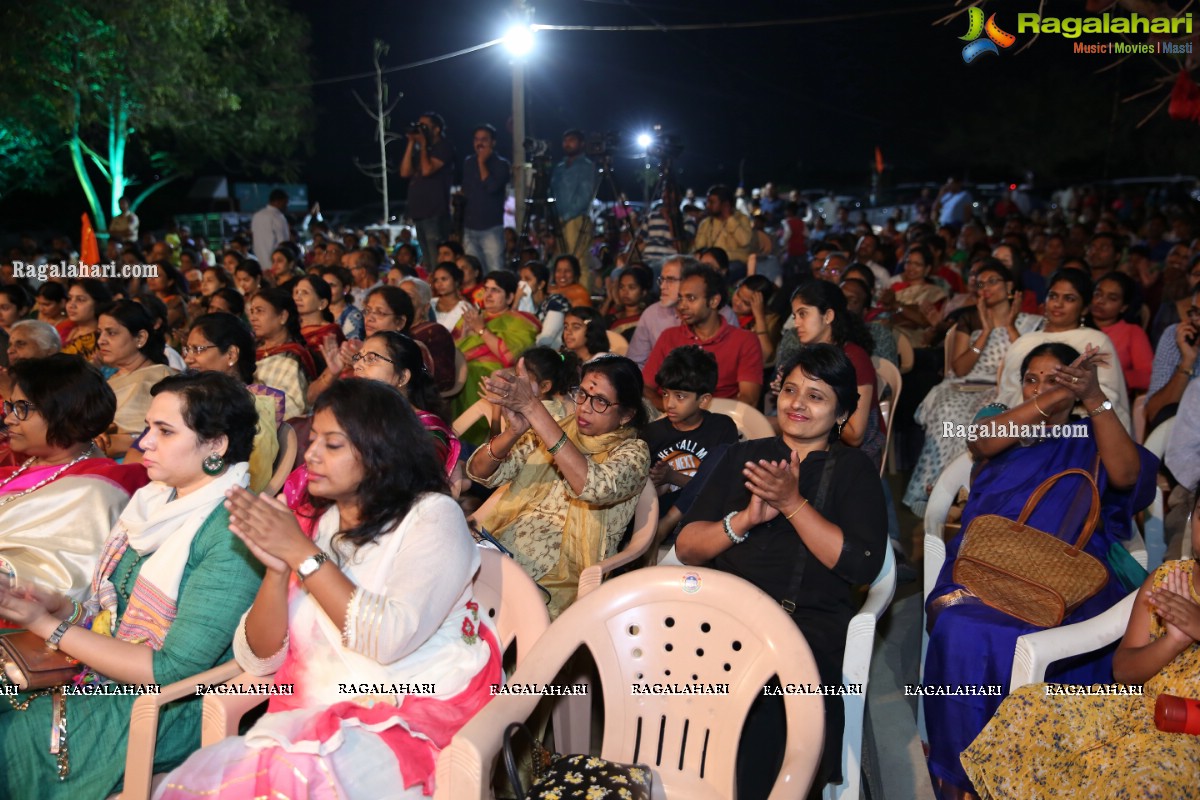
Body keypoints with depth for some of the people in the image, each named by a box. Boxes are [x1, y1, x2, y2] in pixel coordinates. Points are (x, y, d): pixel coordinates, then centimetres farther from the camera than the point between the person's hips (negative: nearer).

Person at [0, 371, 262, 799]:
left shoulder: (232, 534, -21)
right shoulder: (156, 501, 5)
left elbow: (172, 670, -21)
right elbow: (120, 609, 13)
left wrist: (49, 626, -15)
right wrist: (65, 607, -8)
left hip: (165, 709, -7)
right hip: (97, 675, 8)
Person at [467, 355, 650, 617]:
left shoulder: (633, 452, 0)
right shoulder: (554, 431, 13)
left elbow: (595, 487, -25)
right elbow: (480, 472, 5)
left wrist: (533, 408, -27)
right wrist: (515, 431, -17)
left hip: (553, 581, -5)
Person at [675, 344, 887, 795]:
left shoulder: (854, 470, 11)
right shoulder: (743, 456, 18)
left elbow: (862, 565, -5)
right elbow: (685, 546, 10)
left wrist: (793, 504, -11)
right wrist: (745, 518, -7)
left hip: (811, 624, -2)